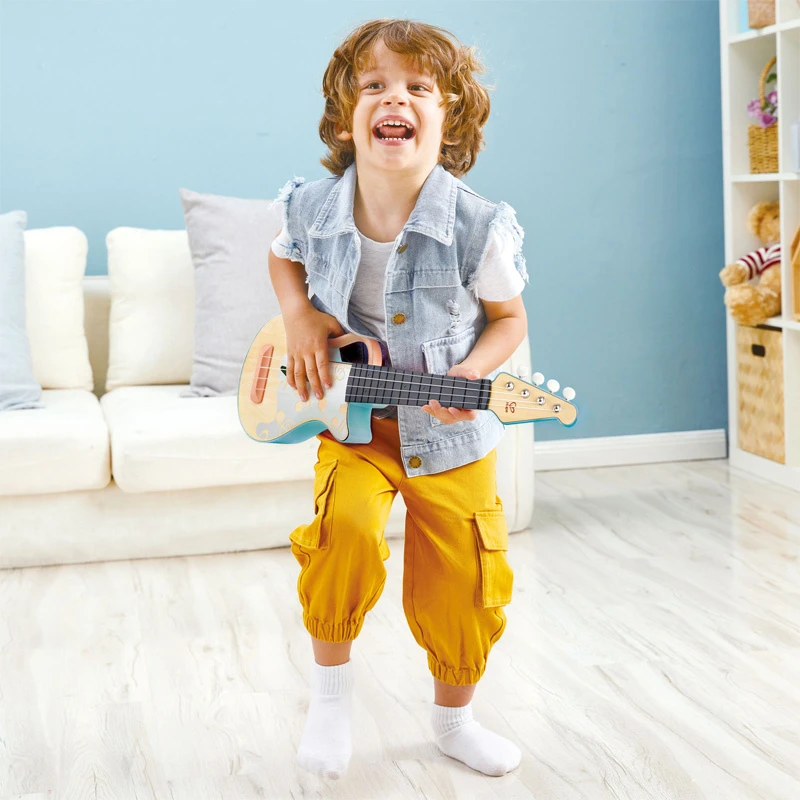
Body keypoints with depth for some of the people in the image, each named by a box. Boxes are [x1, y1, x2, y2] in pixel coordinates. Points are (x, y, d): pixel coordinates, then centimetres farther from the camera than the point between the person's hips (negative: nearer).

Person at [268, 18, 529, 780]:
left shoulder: (478, 227, -19)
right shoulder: (314, 208, -12)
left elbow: (508, 318, -3)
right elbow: (284, 257, 12)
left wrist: (473, 372, -22)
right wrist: (297, 316, -6)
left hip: (451, 433, 0)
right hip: (352, 421, 1)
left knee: (463, 587, 6)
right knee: (344, 522, -27)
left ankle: (453, 716, 36)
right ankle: (331, 677, 1)